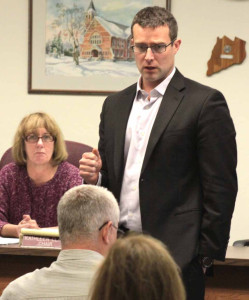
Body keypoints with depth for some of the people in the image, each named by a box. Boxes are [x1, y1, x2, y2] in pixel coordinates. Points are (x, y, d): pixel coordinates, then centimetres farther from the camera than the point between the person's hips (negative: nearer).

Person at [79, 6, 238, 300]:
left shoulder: (205, 102, -3)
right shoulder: (114, 104, 15)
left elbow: (221, 188, -6)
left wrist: (208, 257, -10)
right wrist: (94, 176, -2)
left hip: (175, 255, -5)